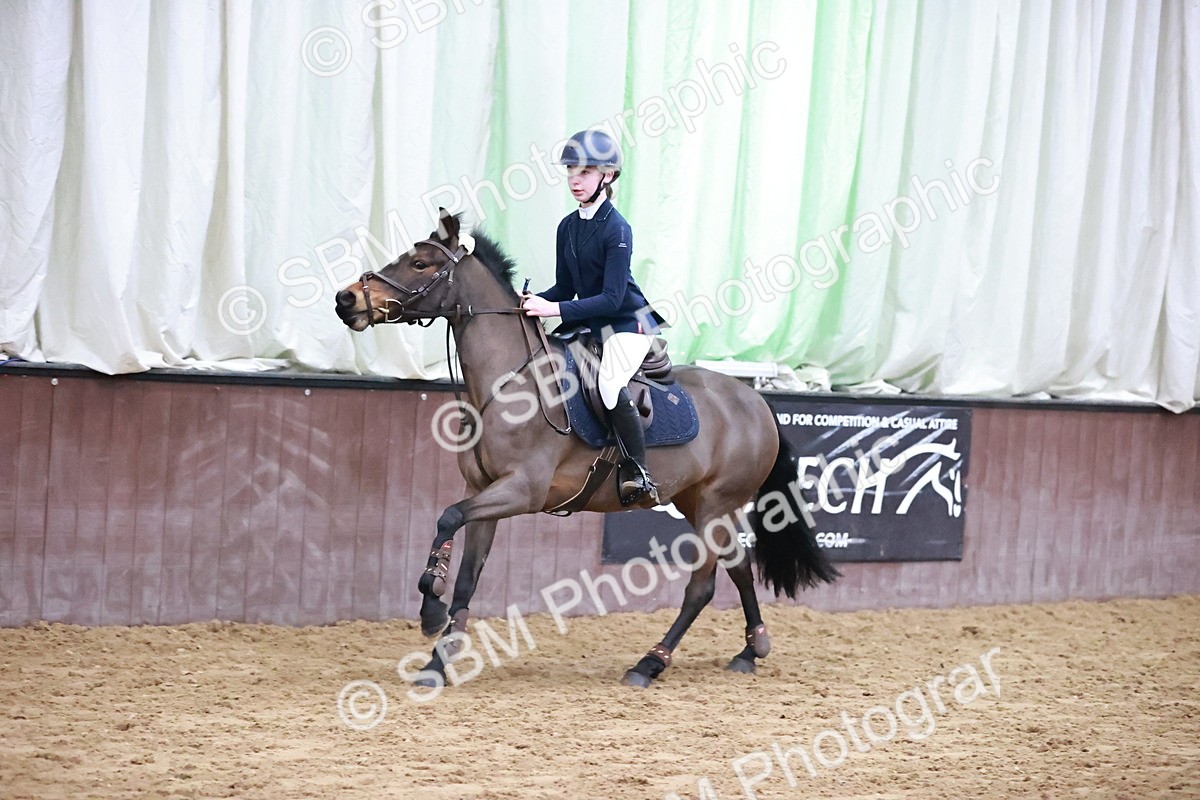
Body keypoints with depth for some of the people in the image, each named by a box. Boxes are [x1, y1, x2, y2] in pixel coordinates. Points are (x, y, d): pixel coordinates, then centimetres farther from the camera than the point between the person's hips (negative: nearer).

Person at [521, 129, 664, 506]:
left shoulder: (616, 229, -17)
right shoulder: (567, 227, 6)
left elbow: (612, 297, -22)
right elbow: (565, 288, 13)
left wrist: (556, 309, -28)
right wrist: (534, 301, -7)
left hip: (629, 322, -9)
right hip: (591, 324, 9)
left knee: (611, 384, -31)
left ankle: (638, 473, -17)